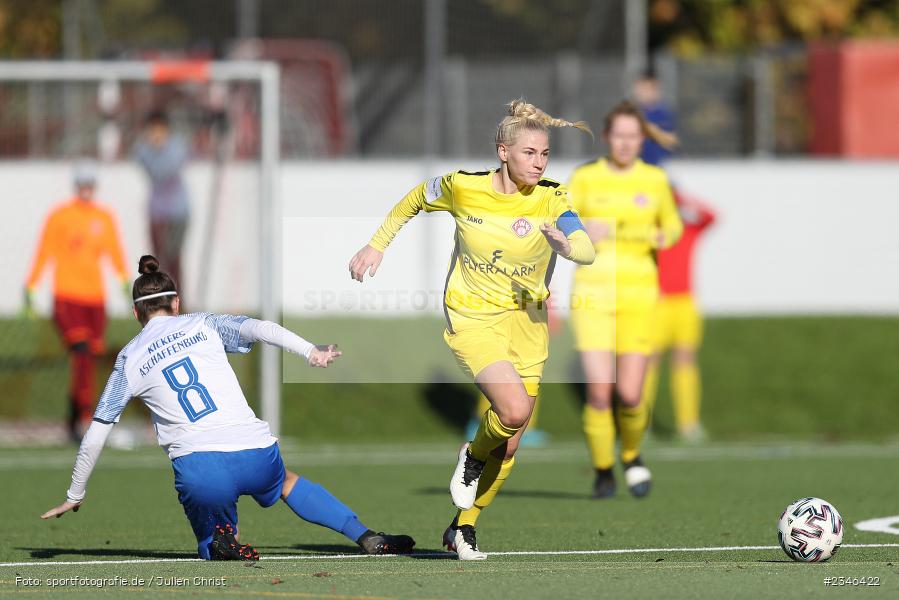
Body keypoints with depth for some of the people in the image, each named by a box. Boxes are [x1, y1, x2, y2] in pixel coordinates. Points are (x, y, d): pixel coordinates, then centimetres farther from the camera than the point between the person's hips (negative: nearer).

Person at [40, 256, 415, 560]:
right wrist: (311, 352, -17)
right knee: (285, 482, 36)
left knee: (210, 547, 25)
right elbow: (259, 328, -6)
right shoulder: (202, 325, 14)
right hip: (257, 453, 2)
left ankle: (221, 541, -11)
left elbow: (95, 435, 14)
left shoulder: (130, 360, 12)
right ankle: (367, 538, 22)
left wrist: (74, 496, 24)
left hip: (199, 470, -1)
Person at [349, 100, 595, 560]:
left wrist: (565, 244, -45)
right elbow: (414, 201, 9)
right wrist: (376, 246, 10)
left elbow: (586, 250, -23)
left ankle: (463, 527, 25)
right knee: (514, 410, -26)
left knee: (510, 443, 6)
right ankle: (473, 457, 7)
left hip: (527, 320, 3)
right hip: (471, 318, -3)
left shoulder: (551, 199, -10)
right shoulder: (462, 187, -11)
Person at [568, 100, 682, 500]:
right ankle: (602, 471, 8)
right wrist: (582, 232, -17)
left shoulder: (655, 180, 7)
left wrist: (665, 236, -3)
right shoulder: (585, 178, 3)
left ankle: (631, 456, 28)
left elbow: (673, 225, 20)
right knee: (599, 390, -13)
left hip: (638, 291, 1)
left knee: (630, 394, -4)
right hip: (593, 291, -1)